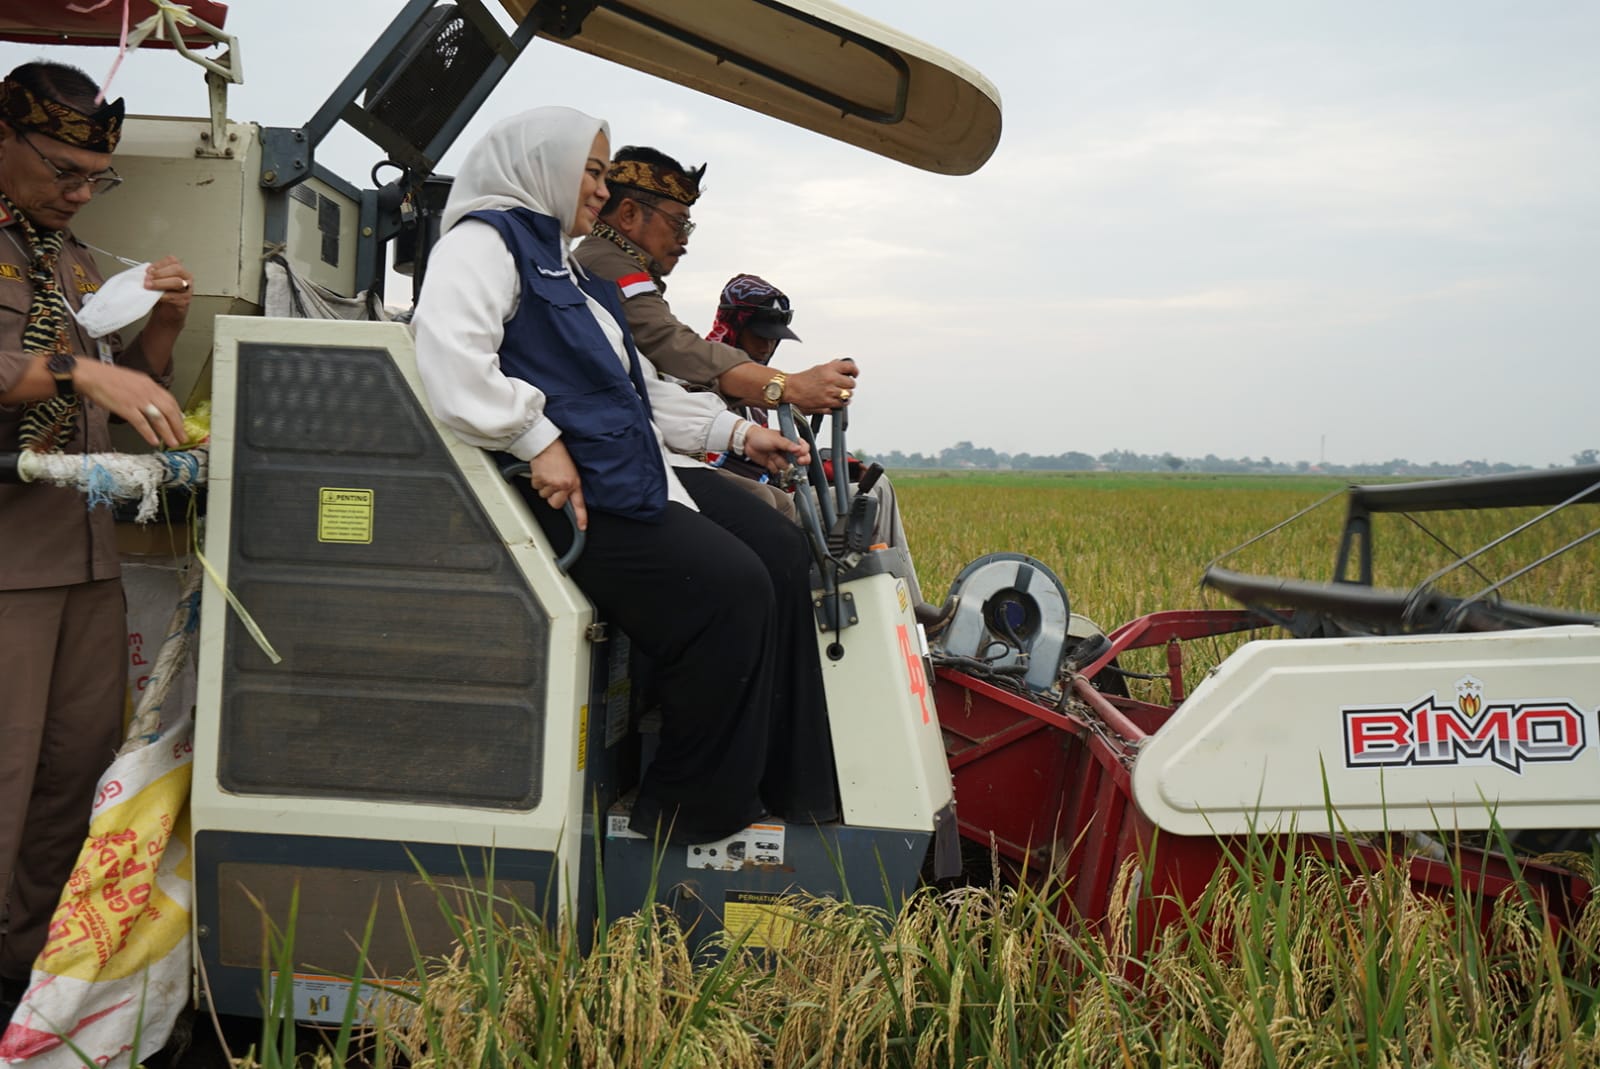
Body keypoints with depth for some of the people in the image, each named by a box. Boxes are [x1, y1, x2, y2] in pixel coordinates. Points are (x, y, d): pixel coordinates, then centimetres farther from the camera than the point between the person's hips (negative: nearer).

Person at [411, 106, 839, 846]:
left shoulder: (570, 265, 28)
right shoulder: (484, 241, -4)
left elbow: (639, 387, 34)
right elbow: (451, 356, -24)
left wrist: (736, 432, 26)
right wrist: (540, 441, -26)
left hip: (636, 471, 11)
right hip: (568, 487, -11)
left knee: (781, 551, 3)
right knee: (730, 587, -21)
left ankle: (794, 795, 5)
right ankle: (690, 818, -6)